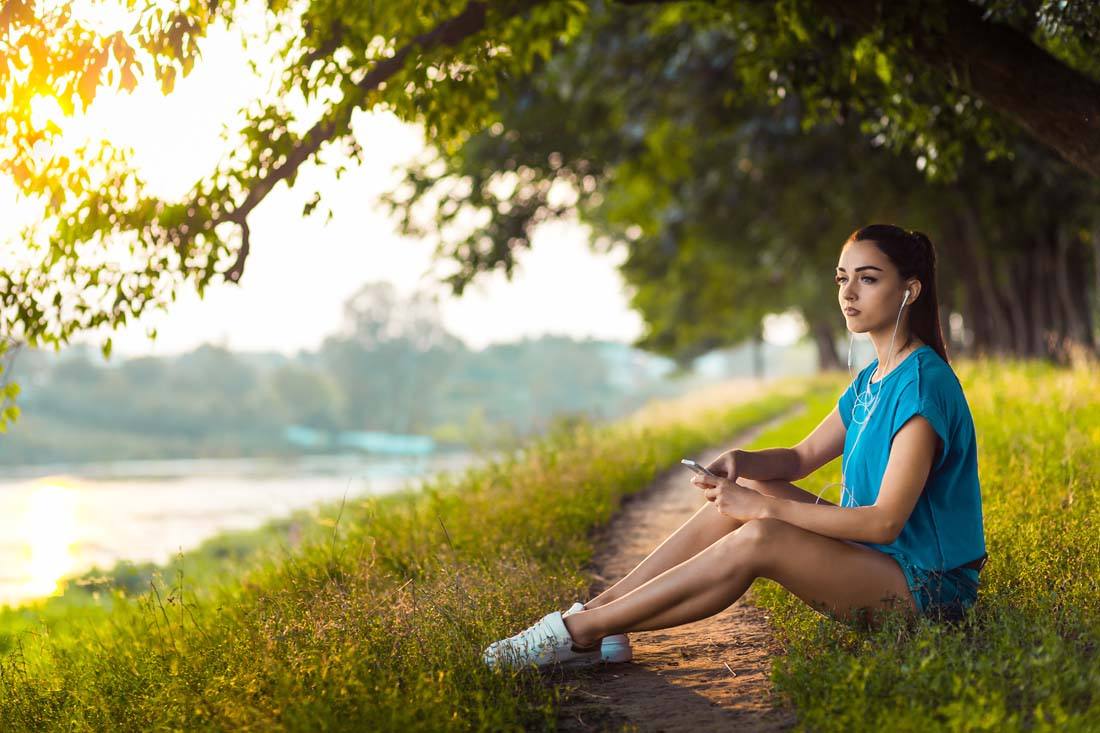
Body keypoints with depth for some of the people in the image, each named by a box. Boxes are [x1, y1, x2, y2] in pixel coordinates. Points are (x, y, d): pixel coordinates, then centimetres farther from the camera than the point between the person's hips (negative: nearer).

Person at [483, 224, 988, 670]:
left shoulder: (922, 384, -18)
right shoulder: (870, 380, 13)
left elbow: (884, 522, -24)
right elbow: (801, 457, 14)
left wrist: (765, 507, -24)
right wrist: (741, 462, -9)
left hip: (927, 587, -9)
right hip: (867, 562, 9)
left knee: (759, 539, -28)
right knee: (744, 492, -6)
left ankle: (579, 631, -21)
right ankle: (598, 611, -9)